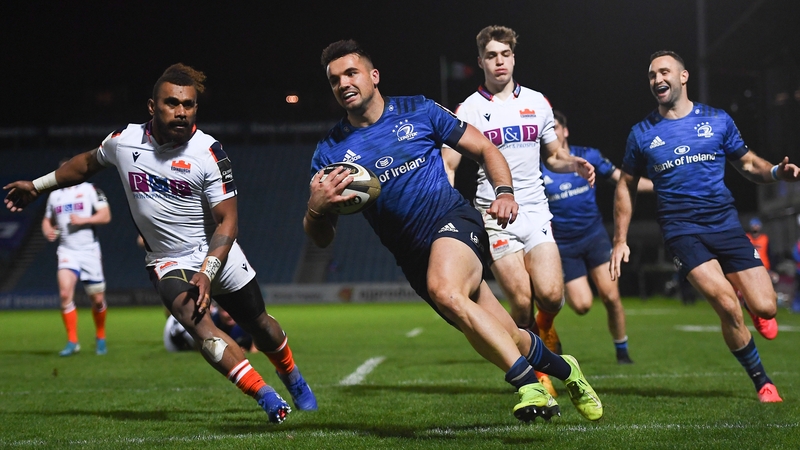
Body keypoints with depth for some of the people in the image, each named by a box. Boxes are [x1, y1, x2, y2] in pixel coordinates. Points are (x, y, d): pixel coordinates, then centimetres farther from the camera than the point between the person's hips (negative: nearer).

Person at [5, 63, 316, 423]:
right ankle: (267, 398, -24)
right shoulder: (124, 141, -8)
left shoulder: (207, 152, -16)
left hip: (218, 255, 0)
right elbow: (87, 163, 16)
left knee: (259, 326, 13)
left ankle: (293, 379, 46)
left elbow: (227, 220, -14)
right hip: (168, 263, 1)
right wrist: (37, 186, 22)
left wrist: (207, 272, -25)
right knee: (197, 323, -27)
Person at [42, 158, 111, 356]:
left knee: (97, 299, 4)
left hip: (89, 251, -2)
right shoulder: (54, 195, 13)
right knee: (65, 293, -20)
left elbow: (105, 216, -7)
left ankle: (100, 338, 28)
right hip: (67, 252, 2)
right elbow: (47, 220, 24)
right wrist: (48, 231, 1)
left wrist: (83, 220, -19)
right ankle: (72, 342, -13)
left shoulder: (89, 189, 0)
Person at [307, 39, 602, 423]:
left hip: (454, 221, -3)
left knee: (444, 290, -36)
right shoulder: (330, 152, 1)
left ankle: (528, 384, -30)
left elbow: (484, 149, 9)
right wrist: (317, 207, -24)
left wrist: (504, 191, -10)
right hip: (414, 256, 3)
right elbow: (320, 239, -1)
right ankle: (561, 369, 33)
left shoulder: (417, 112, 0)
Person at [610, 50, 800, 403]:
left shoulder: (717, 120, 7)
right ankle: (762, 382, -4)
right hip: (681, 231, -2)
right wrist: (620, 241, 9)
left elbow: (747, 164, 16)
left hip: (725, 224, 2)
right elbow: (626, 187, 15)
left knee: (765, 308, -8)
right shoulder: (642, 133, 7)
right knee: (728, 306, -22)